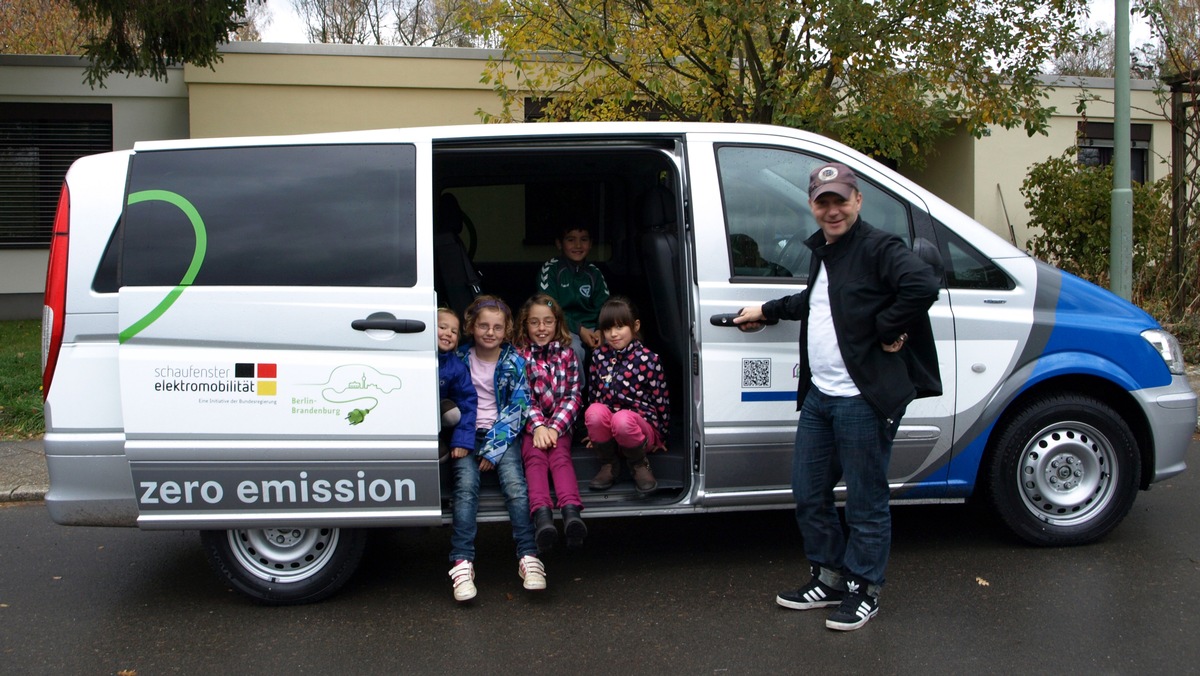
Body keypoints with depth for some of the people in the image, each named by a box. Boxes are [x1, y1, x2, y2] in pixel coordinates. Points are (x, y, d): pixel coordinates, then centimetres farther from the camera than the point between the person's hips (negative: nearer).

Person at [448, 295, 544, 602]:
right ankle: (462, 563, -27)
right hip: (468, 435, 1)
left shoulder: (514, 362, 1)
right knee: (466, 487, -23)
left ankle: (528, 557, -23)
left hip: (501, 435, 0)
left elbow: (517, 407, -3)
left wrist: (494, 447, -11)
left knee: (515, 484, -23)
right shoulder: (460, 357, 4)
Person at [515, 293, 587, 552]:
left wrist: (554, 428, -11)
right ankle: (542, 516, -53)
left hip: (560, 424, 1)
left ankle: (571, 512, -53)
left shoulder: (567, 354, 12)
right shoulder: (519, 356, 7)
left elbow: (573, 396, 4)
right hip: (529, 426, -1)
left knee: (561, 456, -28)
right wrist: (538, 426, -19)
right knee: (535, 457, -29)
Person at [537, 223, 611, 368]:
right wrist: (579, 329, -16)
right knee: (574, 349, -36)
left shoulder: (594, 273, 12)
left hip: (592, 328, 4)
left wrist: (600, 330, -14)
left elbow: (604, 307, 8)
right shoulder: (550, 269, 0)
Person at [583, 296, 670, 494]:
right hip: (607, 431, 3)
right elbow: (593, 394, 15)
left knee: (622, 419, -38)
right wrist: (594, 430, 17)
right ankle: (608, 465, -7)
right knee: (594, 411, -31)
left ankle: (639, 465, -7)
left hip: (642, 426, -3)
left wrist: (661, 438, 3)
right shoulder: (599, 356, 6)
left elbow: (661, 399, -1)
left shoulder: (647, 359, -6)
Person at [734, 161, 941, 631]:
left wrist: (888, 333, -21)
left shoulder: (878, 249, -13)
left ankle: (863, 589, 20)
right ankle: (830, 577, 31)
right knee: (808, 494, 15)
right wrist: (766, 311, 36)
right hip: (819, 395, 9)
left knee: (865, 499, 4)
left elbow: (923, 286, -29)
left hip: (864, 399, -9)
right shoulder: (821, 250, 15)